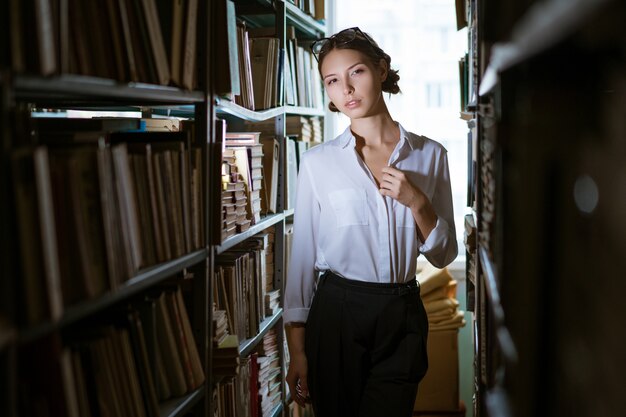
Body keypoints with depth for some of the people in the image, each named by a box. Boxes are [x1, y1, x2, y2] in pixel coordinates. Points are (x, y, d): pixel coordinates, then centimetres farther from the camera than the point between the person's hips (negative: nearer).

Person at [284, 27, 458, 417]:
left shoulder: (430, 154, 2)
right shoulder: (318, 161, -2)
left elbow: (444, 255, 6)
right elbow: (303, 254, 1)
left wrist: (417, 202, -12)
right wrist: (297, 349, 0)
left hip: (402, 316, 1)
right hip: (337, 312, -1)